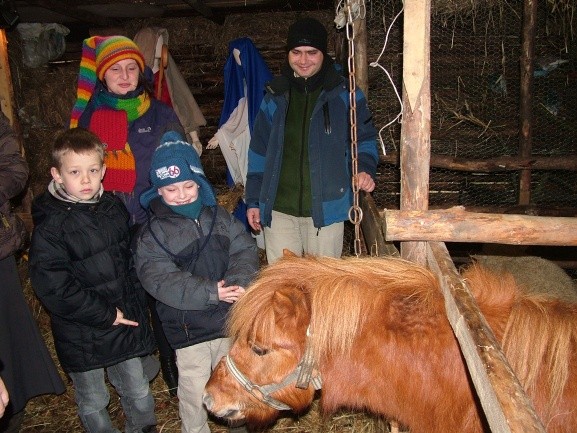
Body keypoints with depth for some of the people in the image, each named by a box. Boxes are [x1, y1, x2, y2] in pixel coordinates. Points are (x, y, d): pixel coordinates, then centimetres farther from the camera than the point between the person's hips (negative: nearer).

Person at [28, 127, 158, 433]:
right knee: (93, 404, 16)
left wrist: (136, 302, 5)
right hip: (82, 336, -4)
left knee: (138, 393, 20)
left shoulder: (114, 208, 0)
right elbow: (52, 287, -21)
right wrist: (105, 314, -19)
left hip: (127, 324, 5)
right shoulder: (50, 227, -18)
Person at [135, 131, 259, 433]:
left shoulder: (219, 217, 1)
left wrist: (240, 282, -26)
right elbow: (161, 280, -21)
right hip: (188, 328, -3)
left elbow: (244, 250, -5)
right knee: (194, 391, 10)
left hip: (232, 318, 4)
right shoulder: (152, 234, -10)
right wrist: (211, 293, -28)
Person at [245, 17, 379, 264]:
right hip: (278, 210, 2)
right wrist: (254, 200, 10)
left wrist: (364, 169, -14)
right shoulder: (275, 97, 7)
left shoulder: (345, 96, 0)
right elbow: (259, 151, 11)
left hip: (326, 209, -2)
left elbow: (364, 140, 7)